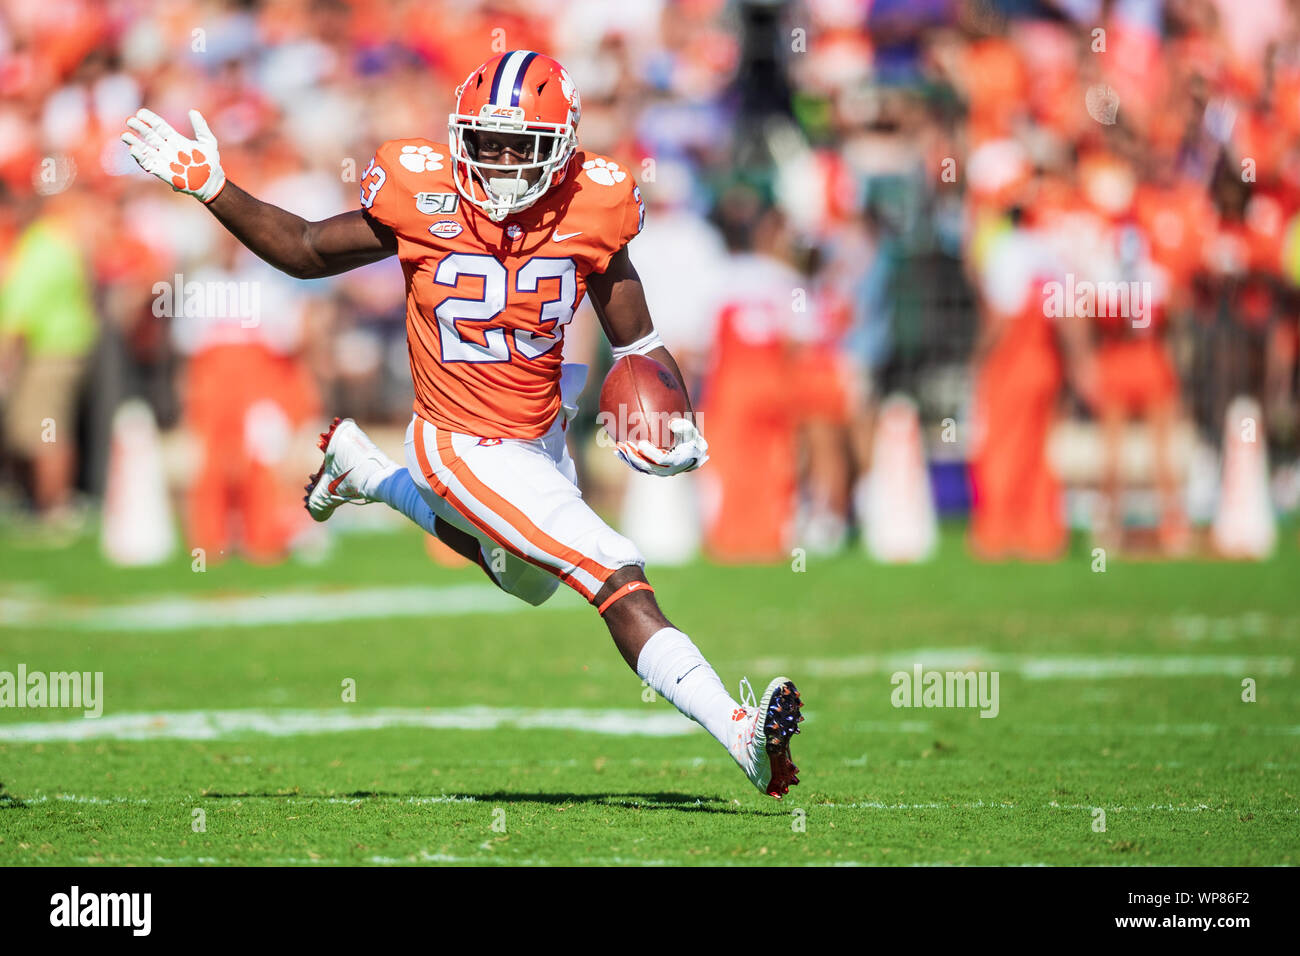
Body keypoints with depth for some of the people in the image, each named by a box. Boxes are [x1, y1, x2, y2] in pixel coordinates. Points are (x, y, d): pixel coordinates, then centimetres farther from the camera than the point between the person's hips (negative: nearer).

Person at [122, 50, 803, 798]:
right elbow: (305, 251, -2)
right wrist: (211, 189, -10)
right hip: (469, 449, -6)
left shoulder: (592, 212, -12)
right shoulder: (424, 201, -19)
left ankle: (363, 470, 48)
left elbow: (639, 344, -4)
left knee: (527, 576, 35)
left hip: (543, 437, 6)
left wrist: (680, 427, -21)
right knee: (621, 582, -19)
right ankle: (743, 735, -23)